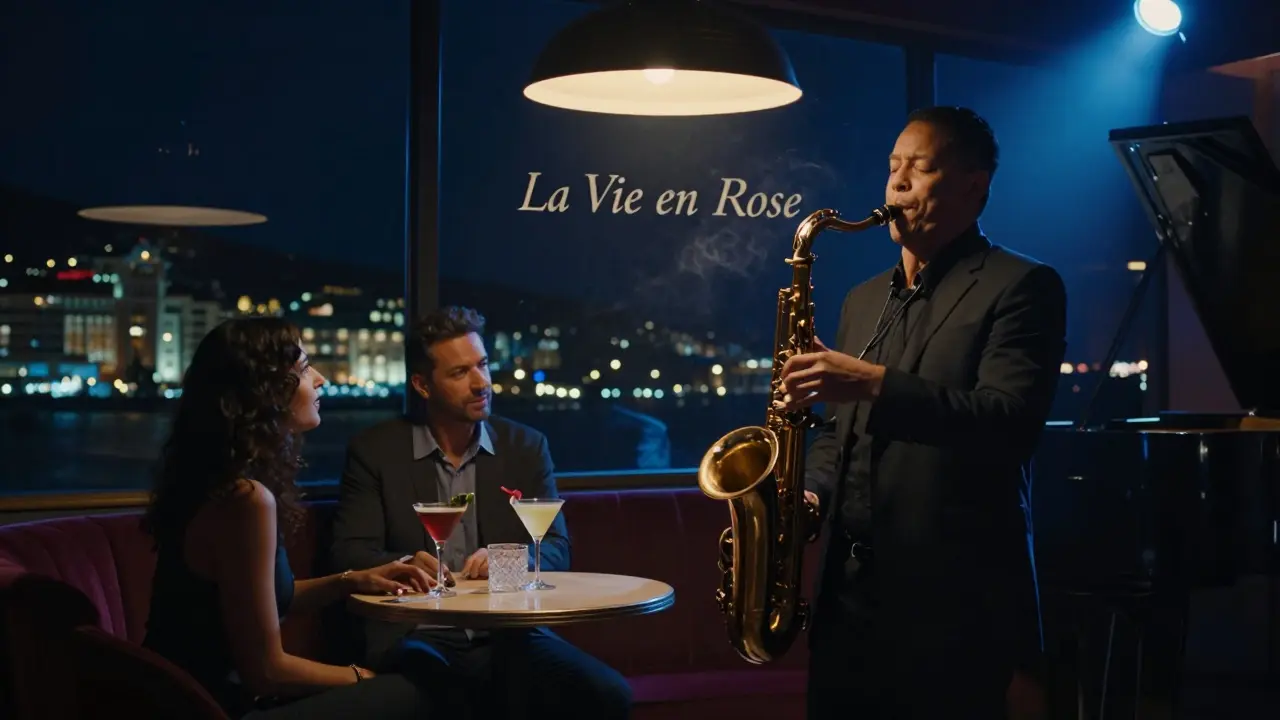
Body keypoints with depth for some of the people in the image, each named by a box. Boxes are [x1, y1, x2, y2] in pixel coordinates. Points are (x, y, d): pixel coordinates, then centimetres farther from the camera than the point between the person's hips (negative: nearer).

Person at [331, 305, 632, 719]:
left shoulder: (526, 447, 12)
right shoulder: (375, 450, 6)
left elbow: (556, 549, 7)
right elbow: (351, 553, 0)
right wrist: (405, 565, -21)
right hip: (416, 635, -3)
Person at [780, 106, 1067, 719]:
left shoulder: (1020, 286, -4)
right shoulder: (864, 300, 18)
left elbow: (1010, 421, -18)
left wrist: (874, 384, -24)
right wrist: (810, 491, 4)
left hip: (956, 599, -6)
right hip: (847, 595, 7)